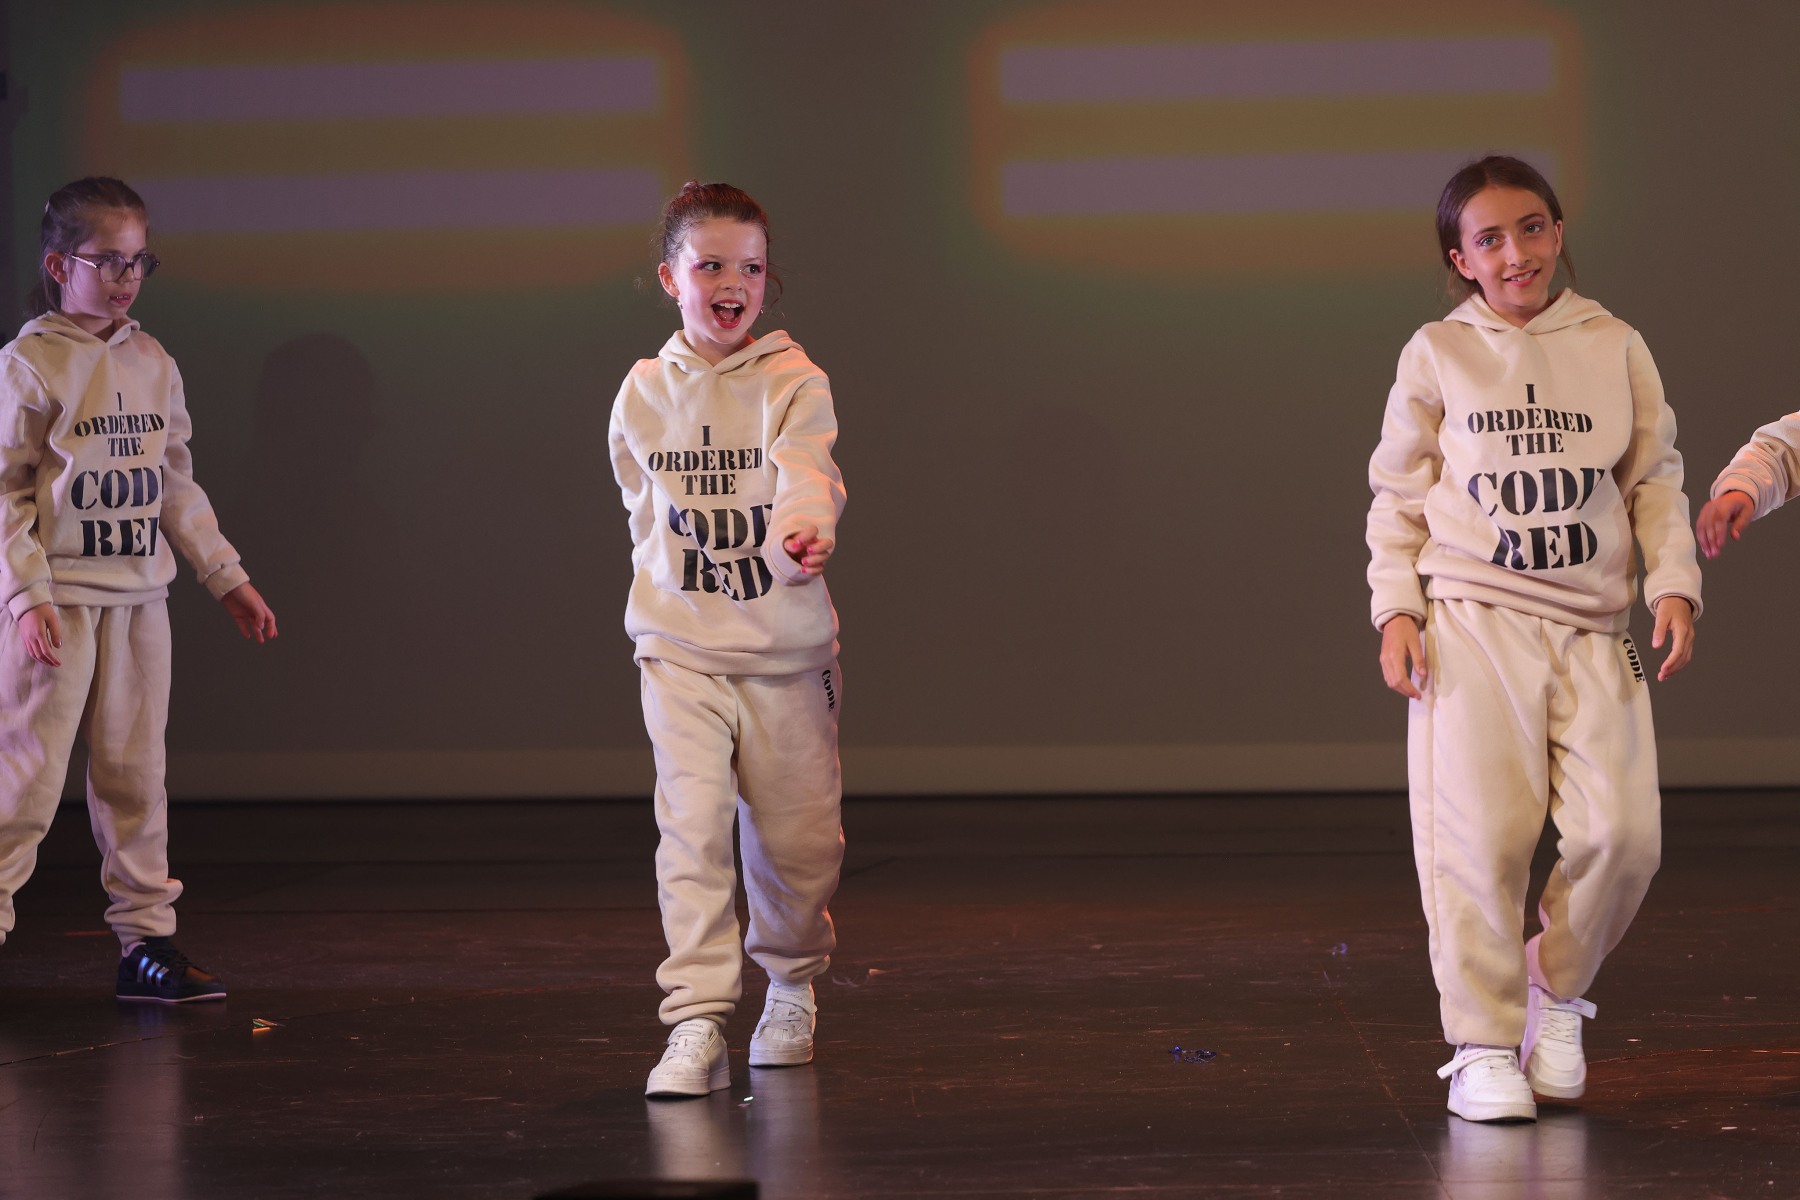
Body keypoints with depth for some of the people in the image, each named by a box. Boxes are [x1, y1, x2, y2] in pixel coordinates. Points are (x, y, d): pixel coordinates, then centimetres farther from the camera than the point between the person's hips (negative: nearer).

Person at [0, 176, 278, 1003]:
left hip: (140, 599, 6)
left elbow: (177, 486, 17)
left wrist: (227, 577, 15)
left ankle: (146, 942, 11)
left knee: (135, 778, 8)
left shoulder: (154, 364, 11)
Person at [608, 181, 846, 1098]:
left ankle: (792, 981, 36)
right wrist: (665, 594, 12)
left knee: (796, 837, 8)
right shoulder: (644, 394, 4)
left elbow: (806, 467, -26)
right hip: (679, 650, 1)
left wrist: (805, 524, -47)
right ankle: (696, 1024, -15)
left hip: (784, 650, -1)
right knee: (692, 826, -14)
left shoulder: (792, 383, -6)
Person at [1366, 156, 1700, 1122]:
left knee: (1622, 831, -9)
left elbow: (1654, 481, 12)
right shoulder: (1437, 355, 7)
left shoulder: (1613, 348, 10)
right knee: (1482, 833, -9)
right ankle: (1483, 1047, 2)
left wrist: (1674, 585, -1)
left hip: (1591, 627, 2)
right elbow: (1398, 495, 10)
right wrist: (1396, 611, -1)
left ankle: (1557, 989, 17)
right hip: (1473, 621, -2)